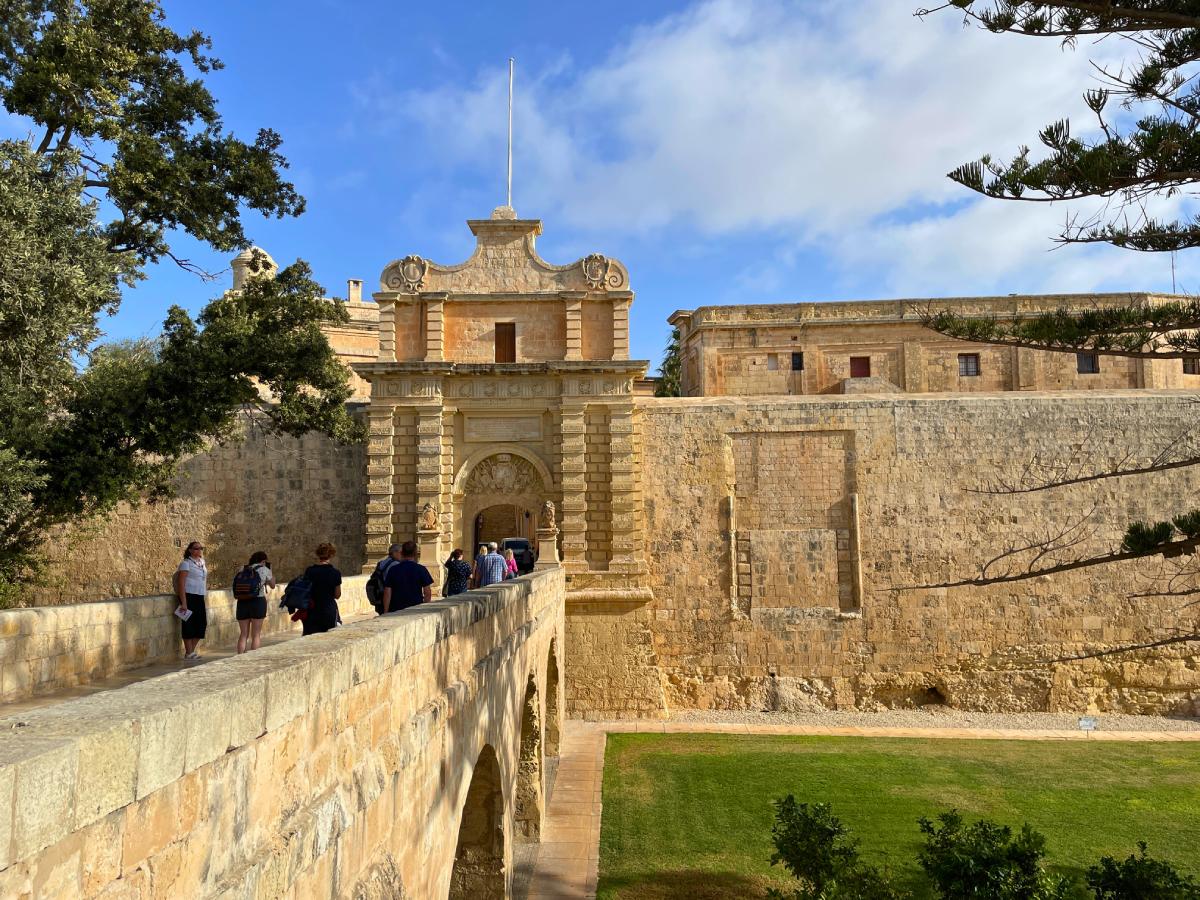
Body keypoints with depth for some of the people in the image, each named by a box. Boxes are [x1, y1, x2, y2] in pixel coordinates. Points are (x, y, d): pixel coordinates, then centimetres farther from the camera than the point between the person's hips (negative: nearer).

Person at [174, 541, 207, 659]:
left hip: (200, 597, 8)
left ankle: (192, 651, 21)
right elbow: (181, 583, -14)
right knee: (189, 625, -2)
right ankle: (189, 653, 6)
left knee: (202, 624, 8)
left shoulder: (202, 562, 14)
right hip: (189, 596, -8)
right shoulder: (186, 563, -8)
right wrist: (183, 602, -18)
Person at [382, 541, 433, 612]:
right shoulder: (421, 569, -2)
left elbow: (387, 593, 0)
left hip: (396, 610, 1)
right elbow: (427, 593, -2)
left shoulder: (393, 570, 1)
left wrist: (385, 613, 6)